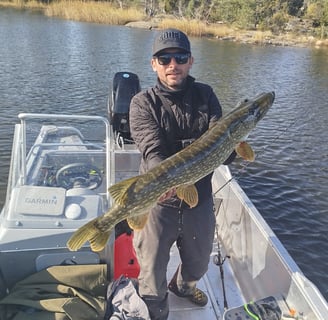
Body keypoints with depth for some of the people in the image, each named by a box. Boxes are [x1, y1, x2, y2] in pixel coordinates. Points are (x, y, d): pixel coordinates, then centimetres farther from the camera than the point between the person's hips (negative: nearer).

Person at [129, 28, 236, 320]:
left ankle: (182, 285, 60)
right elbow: (152, 150, -22)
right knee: (152, 277, 10)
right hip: (158, 199, -3)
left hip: (200, 197, 4)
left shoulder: (205, 95, -1)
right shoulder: (143, 103, -10)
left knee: (198, 264, 25)